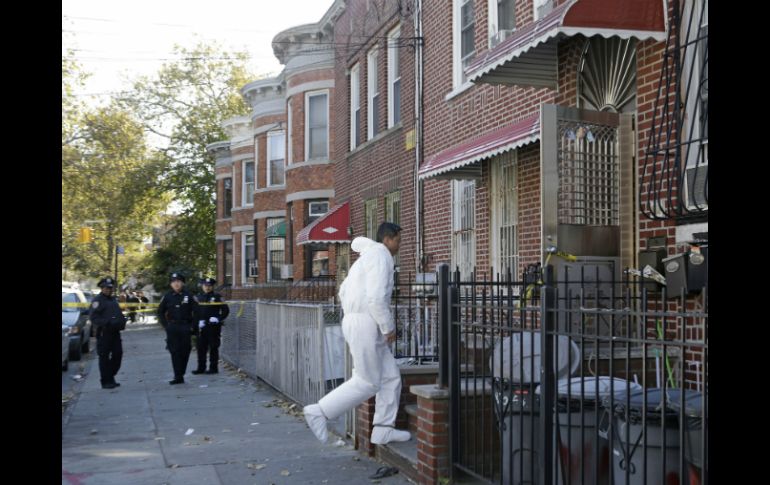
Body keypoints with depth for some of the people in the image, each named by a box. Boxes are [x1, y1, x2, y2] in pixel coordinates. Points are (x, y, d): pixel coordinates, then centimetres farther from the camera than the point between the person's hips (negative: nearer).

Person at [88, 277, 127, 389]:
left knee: (117, 355, 7)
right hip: (104, 333, -8)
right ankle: (106, 382, 4)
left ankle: (110, 377, 21)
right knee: (104, 358, -2)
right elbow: (93, 317, -15)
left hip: (115, 332, 8)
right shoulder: (97, 300, -6)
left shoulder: (113, 300, 19)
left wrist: (122, 321, 5)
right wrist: (106, 323, -26)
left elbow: (119, 314, 26)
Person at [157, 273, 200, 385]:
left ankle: (180, 374, 16)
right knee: (175, 351, -5)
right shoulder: (167, 297, 5)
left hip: (185, 328, 0)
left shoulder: (188, 296, 1)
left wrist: (193, 326, -1)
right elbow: (160, 312, 13)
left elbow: (196, 311, 4)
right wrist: (165, 325, 4)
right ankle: (178, 376, -6)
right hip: (172, 328, 0)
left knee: (185, 351, 3)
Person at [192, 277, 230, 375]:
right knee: (201, 347, 6)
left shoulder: (217, 297, -1)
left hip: (214, 326, -4)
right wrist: (198, 321, -5)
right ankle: (201, 368, 14)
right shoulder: (198, 297, 10)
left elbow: (226, 310, -1)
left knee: (213, 347, 0)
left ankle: (213, 368, 5)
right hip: (202, 326, 4)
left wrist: (219, 319, -12)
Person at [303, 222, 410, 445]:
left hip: (358, 324, 10)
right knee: (367, 383, -4)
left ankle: (383, 430, 11)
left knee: (391, 376, 10)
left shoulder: (366, 259, 21)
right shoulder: (381, 256, -12)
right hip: (365, 325, -10)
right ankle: (320, 412, -3)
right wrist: (389, 327, -12)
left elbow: (344, 291, 27)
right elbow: (376, 297, -22)